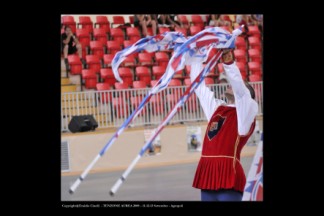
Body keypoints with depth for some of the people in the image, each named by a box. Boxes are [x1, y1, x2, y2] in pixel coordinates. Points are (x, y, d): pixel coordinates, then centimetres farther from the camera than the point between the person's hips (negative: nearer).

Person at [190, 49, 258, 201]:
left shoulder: (247, 109, 3)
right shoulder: (216, 107, 19)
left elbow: (240, 89, -14)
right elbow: (199, 86, 25)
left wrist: (229, 62, -25)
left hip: (229, 177, -6)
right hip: (207, 176, 6)